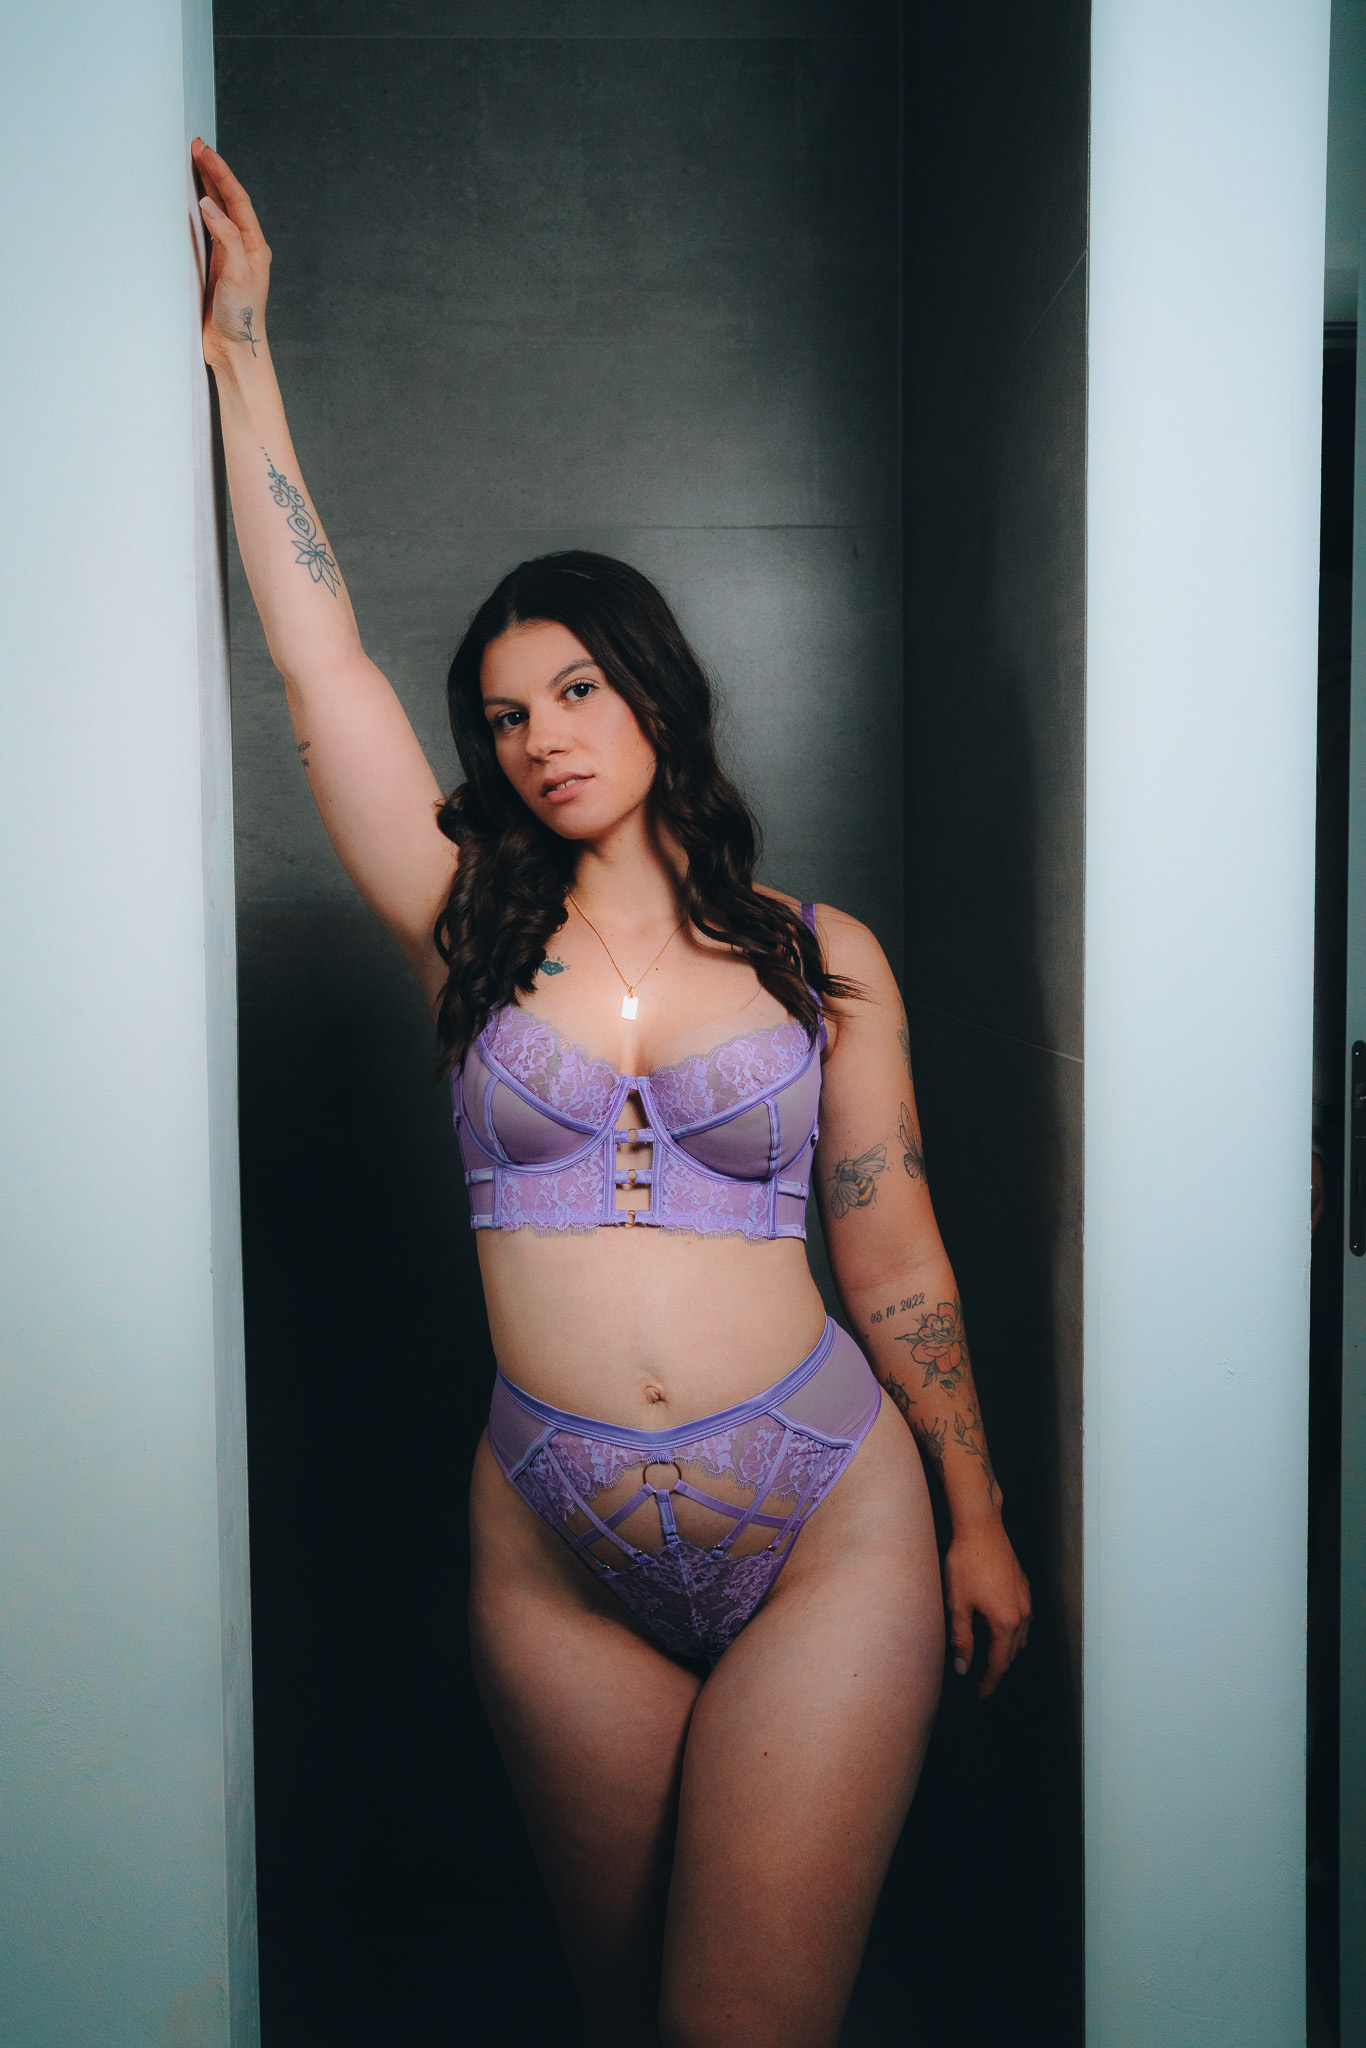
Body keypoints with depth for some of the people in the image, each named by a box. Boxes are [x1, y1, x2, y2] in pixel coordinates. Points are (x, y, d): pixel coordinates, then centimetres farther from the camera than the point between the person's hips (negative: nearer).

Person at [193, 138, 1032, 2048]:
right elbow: (319, 651, 0)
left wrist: (979, 1515, 8)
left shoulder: (826, 956, 3)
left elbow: (891, 1253, 6)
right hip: (558, 1551, 2)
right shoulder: (472, 929, 5)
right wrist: (241, 351, 0)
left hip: (829, 1523, -2)